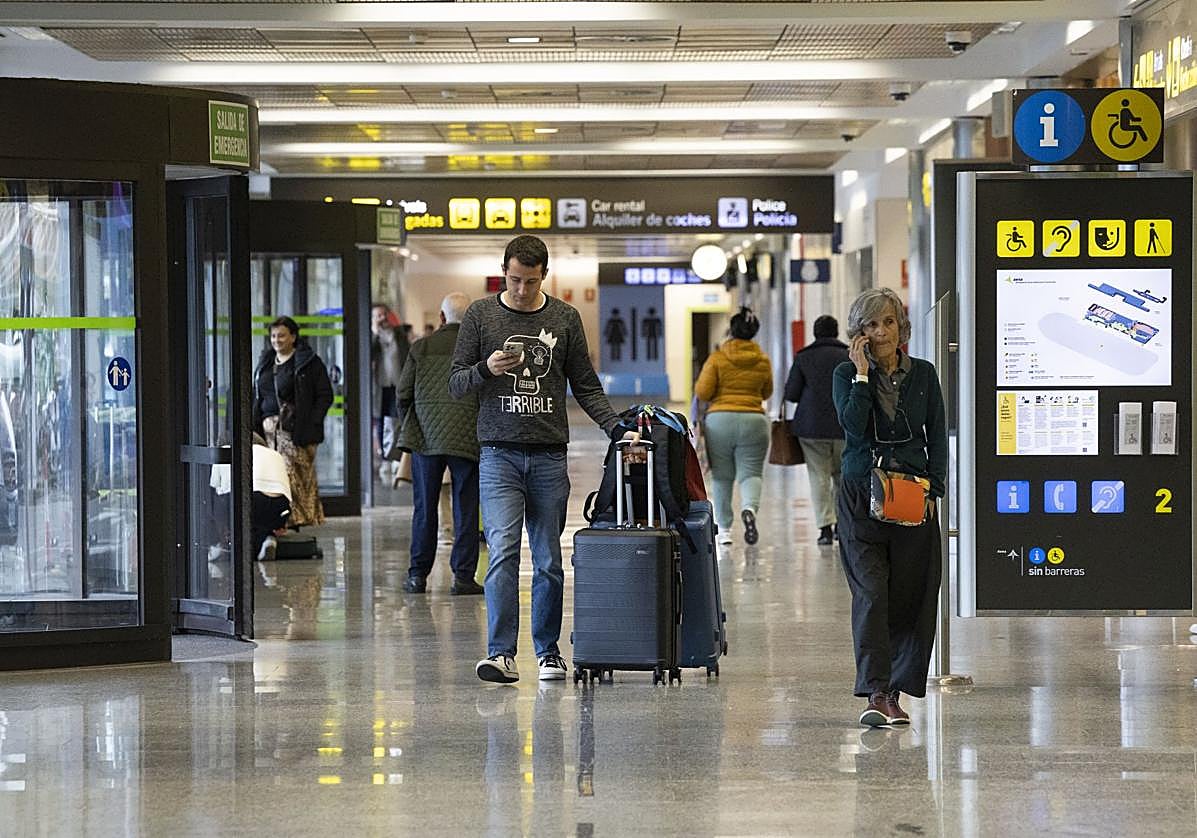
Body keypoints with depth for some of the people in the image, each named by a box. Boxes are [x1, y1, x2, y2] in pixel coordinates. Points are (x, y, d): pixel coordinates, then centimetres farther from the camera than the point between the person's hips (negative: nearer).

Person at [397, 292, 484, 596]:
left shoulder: (421, 347, 2)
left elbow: (403, 394, 3)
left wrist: (409, 421, 21)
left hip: (425, 434, 1)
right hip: (468, 438, -1)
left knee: (424, 508, 9)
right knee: (465, 509, 4)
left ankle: (418, 574, 11)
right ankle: (463, 576, 2)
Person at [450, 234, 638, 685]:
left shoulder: (565, 318, 8)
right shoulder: (481, 315, 4)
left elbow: (586, 386, 12)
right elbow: (456, 384, 5)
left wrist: (617, 429, -1)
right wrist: (486, 369, -16)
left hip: (549, 457, 2)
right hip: (499, 454, -2)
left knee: (549, 560, 5)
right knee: (503, 552, -14)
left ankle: (548, 652, 15)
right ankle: (501, 653, -16)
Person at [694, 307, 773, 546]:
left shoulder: (717, 358, -4)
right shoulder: (763, 361, 5)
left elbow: (702, 392, -5)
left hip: (720, 420, -1)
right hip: (754, 420, 1)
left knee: (721, 477, 9)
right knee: (750, 473, 2)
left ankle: (724, 529, 12)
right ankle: (749, 508, -29)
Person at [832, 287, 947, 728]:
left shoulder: (923, 375, 8)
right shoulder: (847, 374, 2)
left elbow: (937, 439, 8)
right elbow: (853, 426, -15)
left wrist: (933, 490, -3)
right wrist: (863, 373, -14)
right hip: (862, 498, -2)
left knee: (910, 596, 2)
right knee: (871, 593, -11)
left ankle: (897, 694, 11)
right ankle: (875, 694, -16)